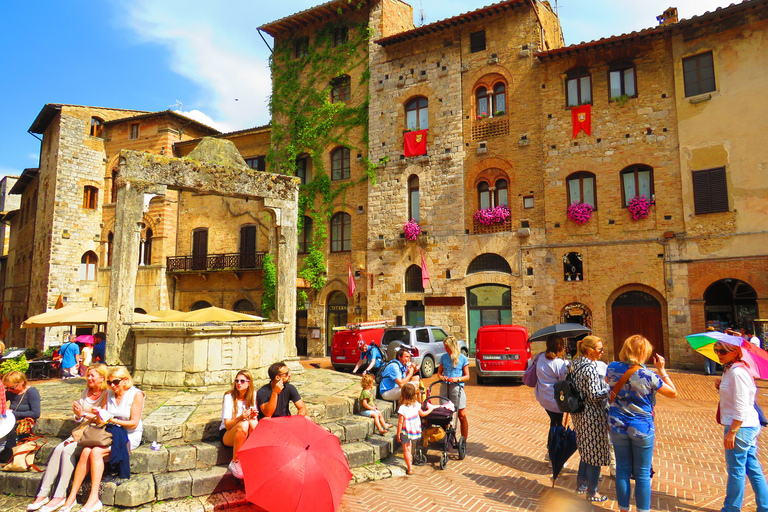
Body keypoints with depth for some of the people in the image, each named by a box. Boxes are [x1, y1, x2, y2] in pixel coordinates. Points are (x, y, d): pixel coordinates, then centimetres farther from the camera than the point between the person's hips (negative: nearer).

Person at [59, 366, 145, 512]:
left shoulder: (136, 394, -9)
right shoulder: (109, 393, 9)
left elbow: (134, 423, -12)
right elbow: (103, 418, 7)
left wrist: (112, 420, -20)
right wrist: (99, 415, -15)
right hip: (110, 434, 5)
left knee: (96, 452, -26)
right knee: (86, 452, -21)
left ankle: (94, 499, -23)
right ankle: (72, 497, -14)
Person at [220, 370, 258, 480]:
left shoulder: (253, 396, 1)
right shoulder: (229, 396, -11)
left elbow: (255, 418, 2)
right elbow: (227, 425, -14)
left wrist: (253, 416, -22)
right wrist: (240, 418, -33)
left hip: (247, 436, 3)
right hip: (227, 435, -3)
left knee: (253, 423, -31)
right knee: (243, 425, -35)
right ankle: (235, 462, -20)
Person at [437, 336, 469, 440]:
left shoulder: (463, 358, 0)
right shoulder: (444, 357, 10)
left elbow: (467, 376, 2)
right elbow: (439, 372, 16)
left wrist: (457, 379, -15)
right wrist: (441, 377, -6)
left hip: (457, 388, -3)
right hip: (444, 387, 4)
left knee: (462, 416, -4)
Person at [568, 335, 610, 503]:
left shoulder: (573, 365, 5)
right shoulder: (590, 368, -21)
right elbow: (594, 395, -22)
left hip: (579, 415, 9)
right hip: (593, 417, -9)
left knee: (586, 451, 23)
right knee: (595, 455, 6)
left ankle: (581, 485, 35)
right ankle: (591, 493, 18)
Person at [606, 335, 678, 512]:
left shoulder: (613, 368, -7)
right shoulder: (648, 376, -16)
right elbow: (673, 393, -2)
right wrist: (661, 370, 0)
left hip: (618, 427, 3)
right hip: (642, 429, -3)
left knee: (622, 470, 13)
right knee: (643, 474, 10)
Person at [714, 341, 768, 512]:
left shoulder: (737, 372, -20)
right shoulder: (729, 370, 9)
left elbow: (741, 407, -22)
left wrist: (732, 432, -20)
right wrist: (722, 388, 0)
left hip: (740, 427, -9)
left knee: (735, 471, 4)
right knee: (753, 469, 18)